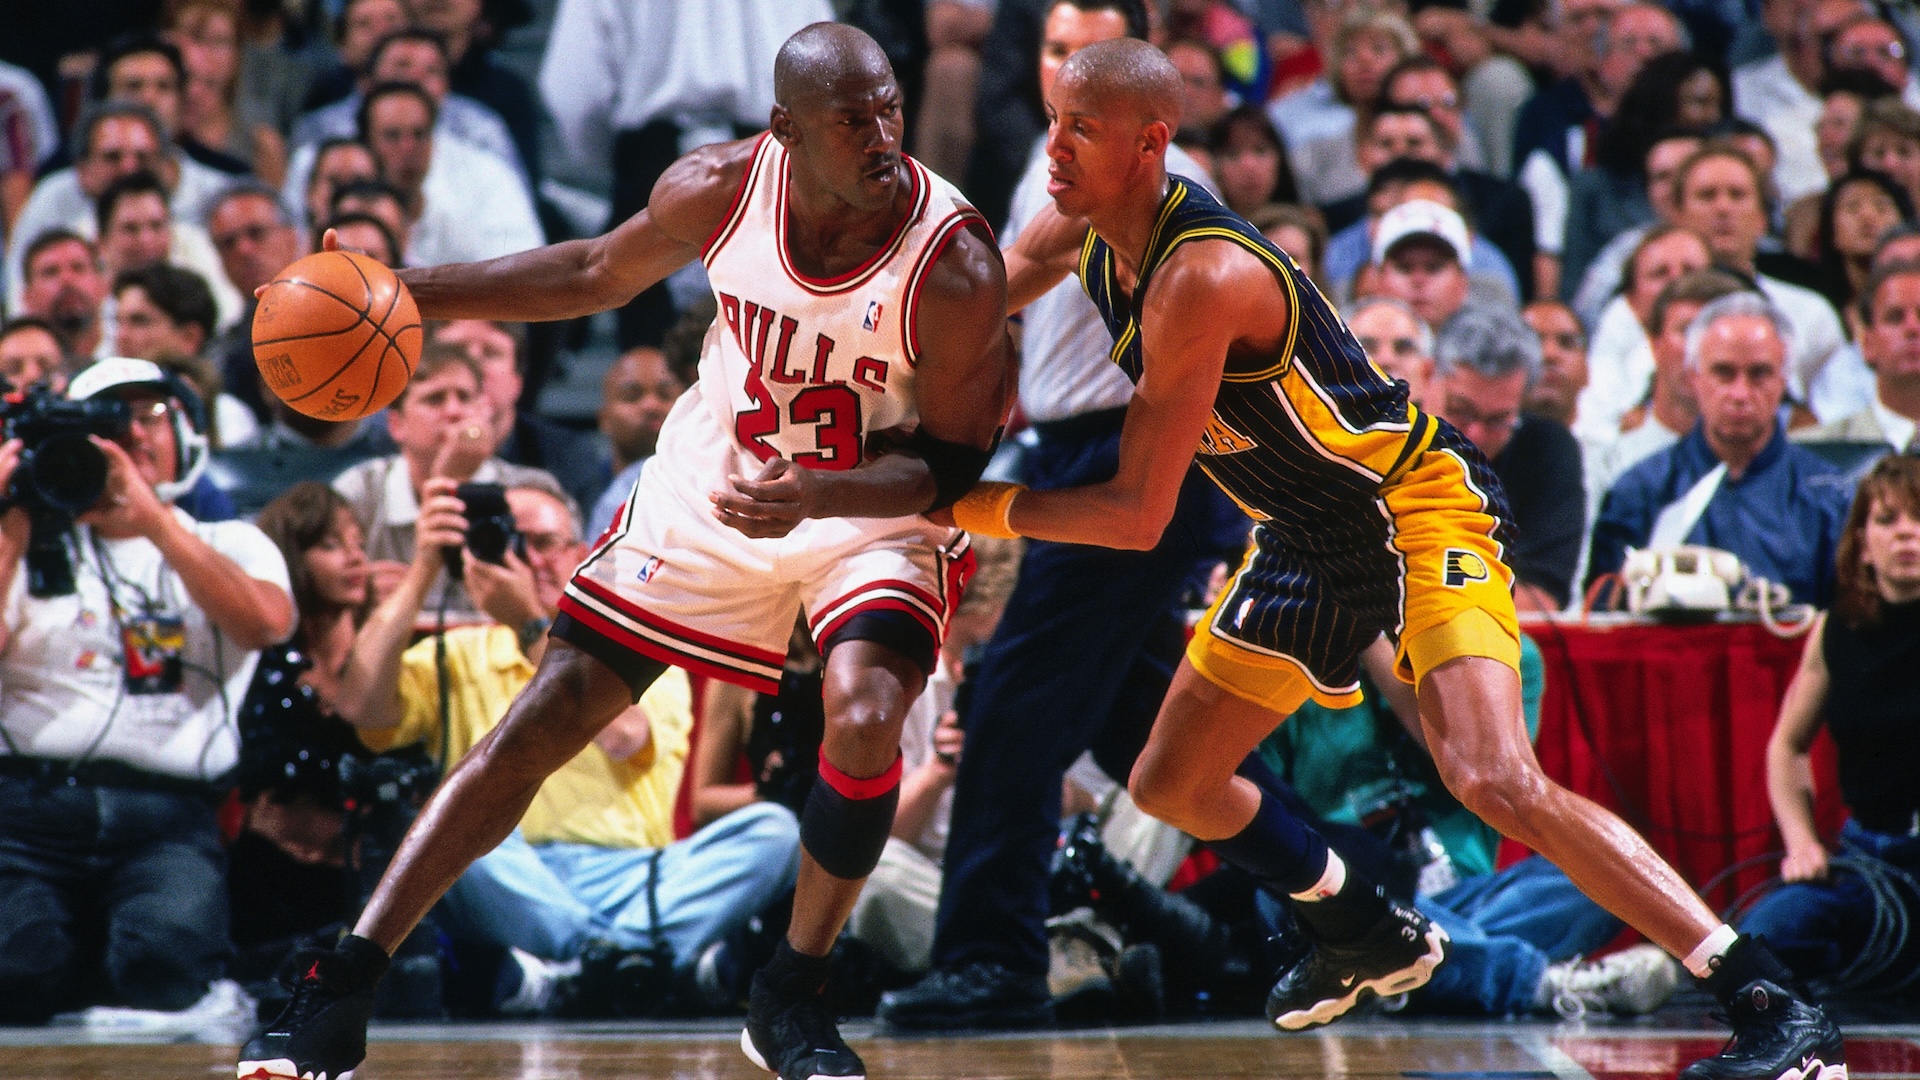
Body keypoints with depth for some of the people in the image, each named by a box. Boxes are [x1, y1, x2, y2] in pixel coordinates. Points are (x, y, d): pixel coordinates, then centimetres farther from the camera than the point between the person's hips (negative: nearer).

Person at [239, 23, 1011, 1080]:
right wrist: (403, 292, -1)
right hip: (708, 486, 3)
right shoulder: (718, 188, -17)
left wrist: (813, 496, -36)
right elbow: (597, 275, 4)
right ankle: (339, 991, 1)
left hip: (872, 511, -3)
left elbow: (952, 462, -19)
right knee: (540, 721, -3)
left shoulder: (955, 267, -28)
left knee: (866, 715, -30)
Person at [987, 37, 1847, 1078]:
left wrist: (982, 508, -14)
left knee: (1495, 780, -29)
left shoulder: (1197, 282, -30)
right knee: (1170, 785, 17)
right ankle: (1366, 936, 42)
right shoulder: (1096, 219, -4)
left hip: (1415, 504, -10)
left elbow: (1137, 513, -25)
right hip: (1310, 541, 10)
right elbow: (1016, 270, 22)